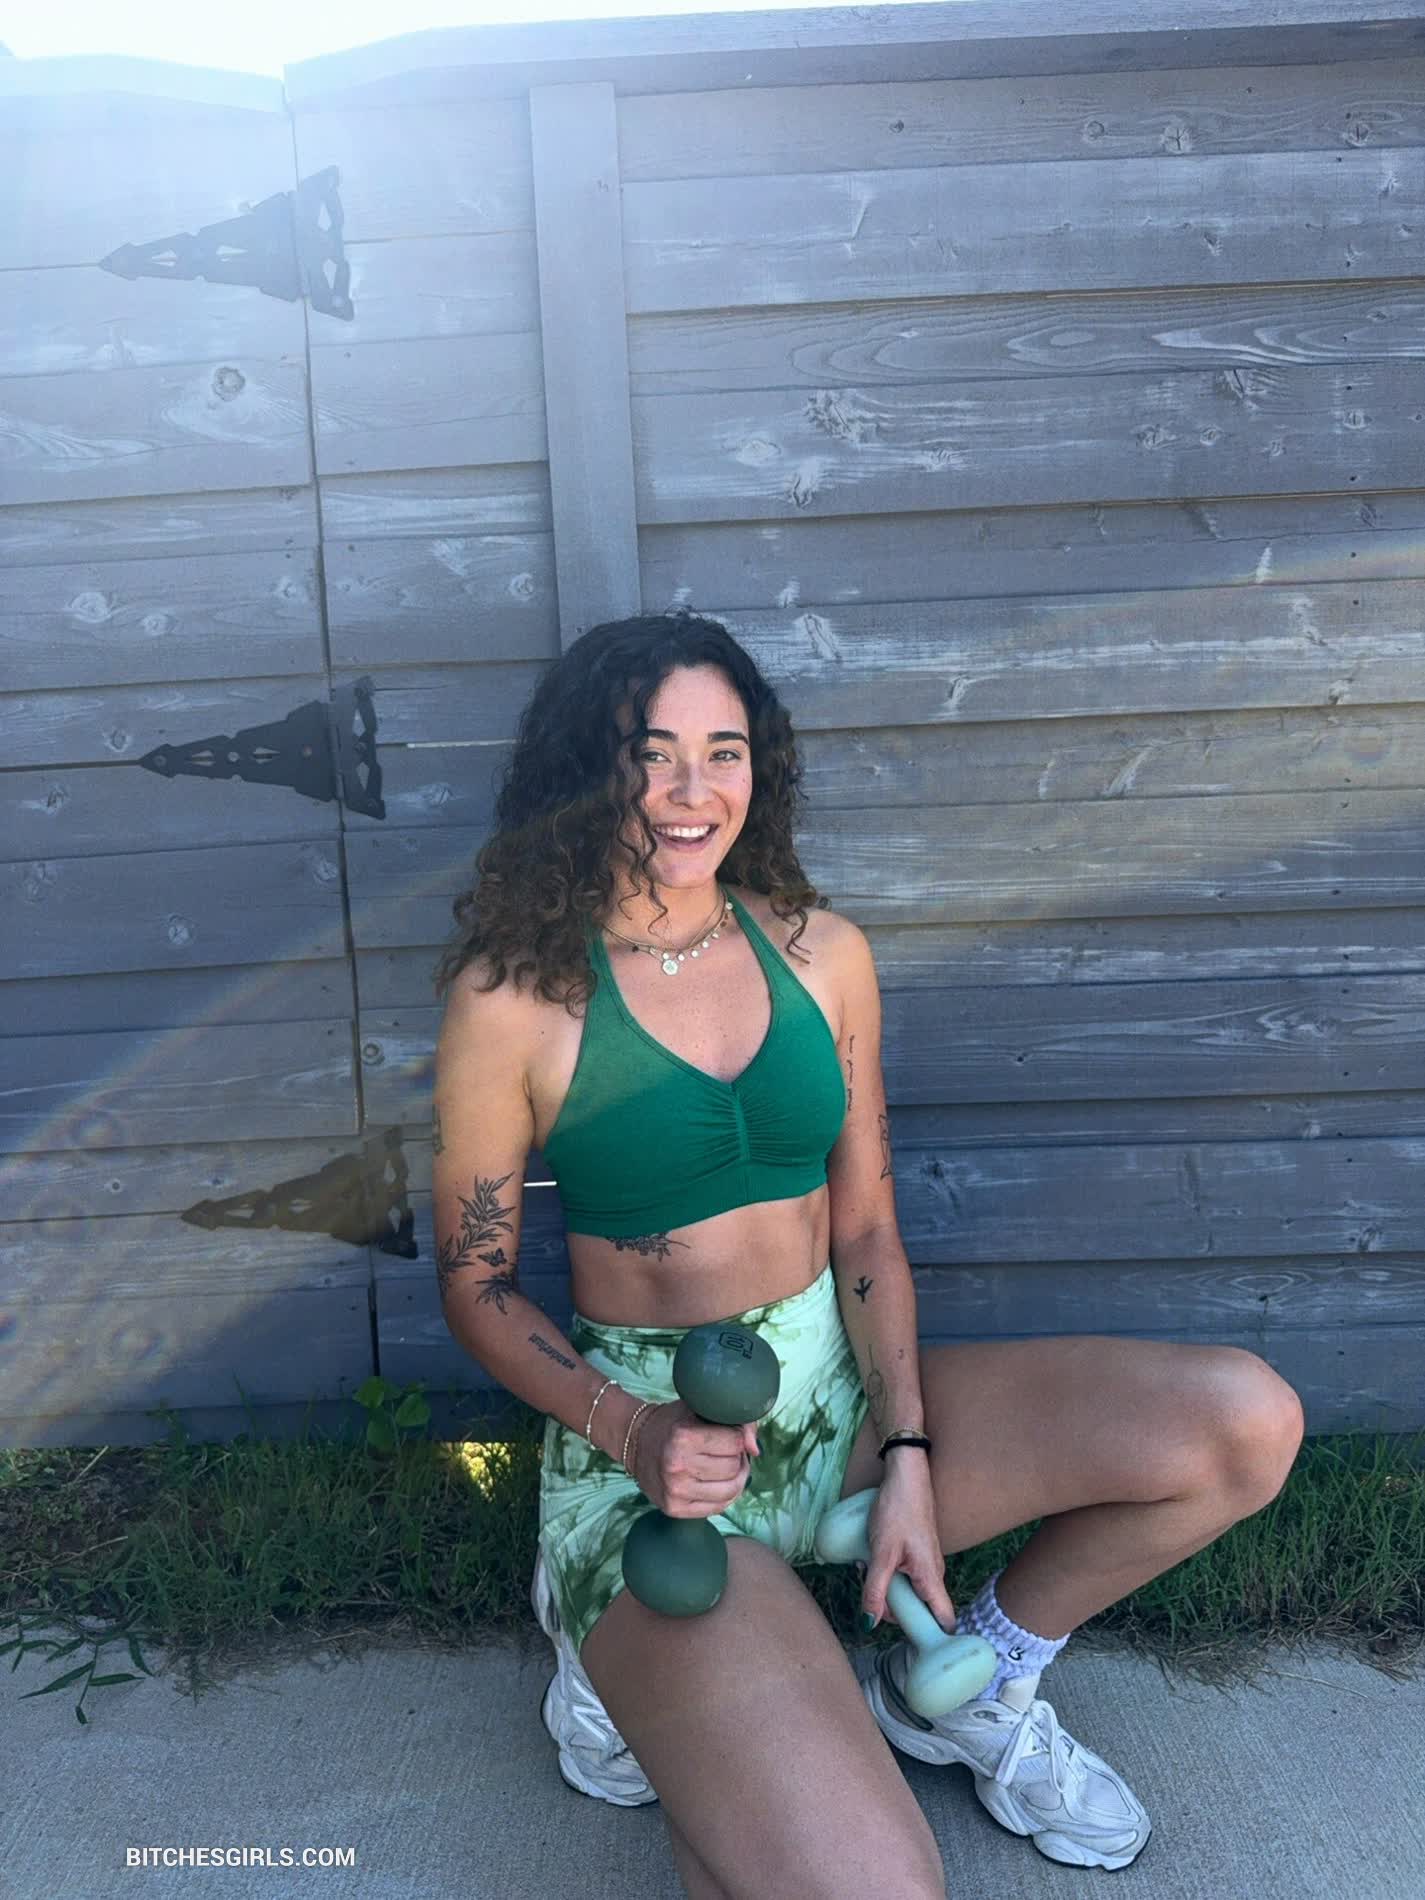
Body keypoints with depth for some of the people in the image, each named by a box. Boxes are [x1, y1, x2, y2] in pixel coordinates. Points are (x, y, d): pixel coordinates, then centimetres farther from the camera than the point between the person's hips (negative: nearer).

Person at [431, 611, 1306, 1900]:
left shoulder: (821, 955, 1)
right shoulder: (514, 997, -12)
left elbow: (865, 1229, 4)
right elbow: (476, 1284, -4)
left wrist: (910, 1456, -7)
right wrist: (629, 1433, -18)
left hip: (840, 1389, 5)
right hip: (644, 1434, -5)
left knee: (1247, 1424, -9)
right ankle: (631, 1671, 6)